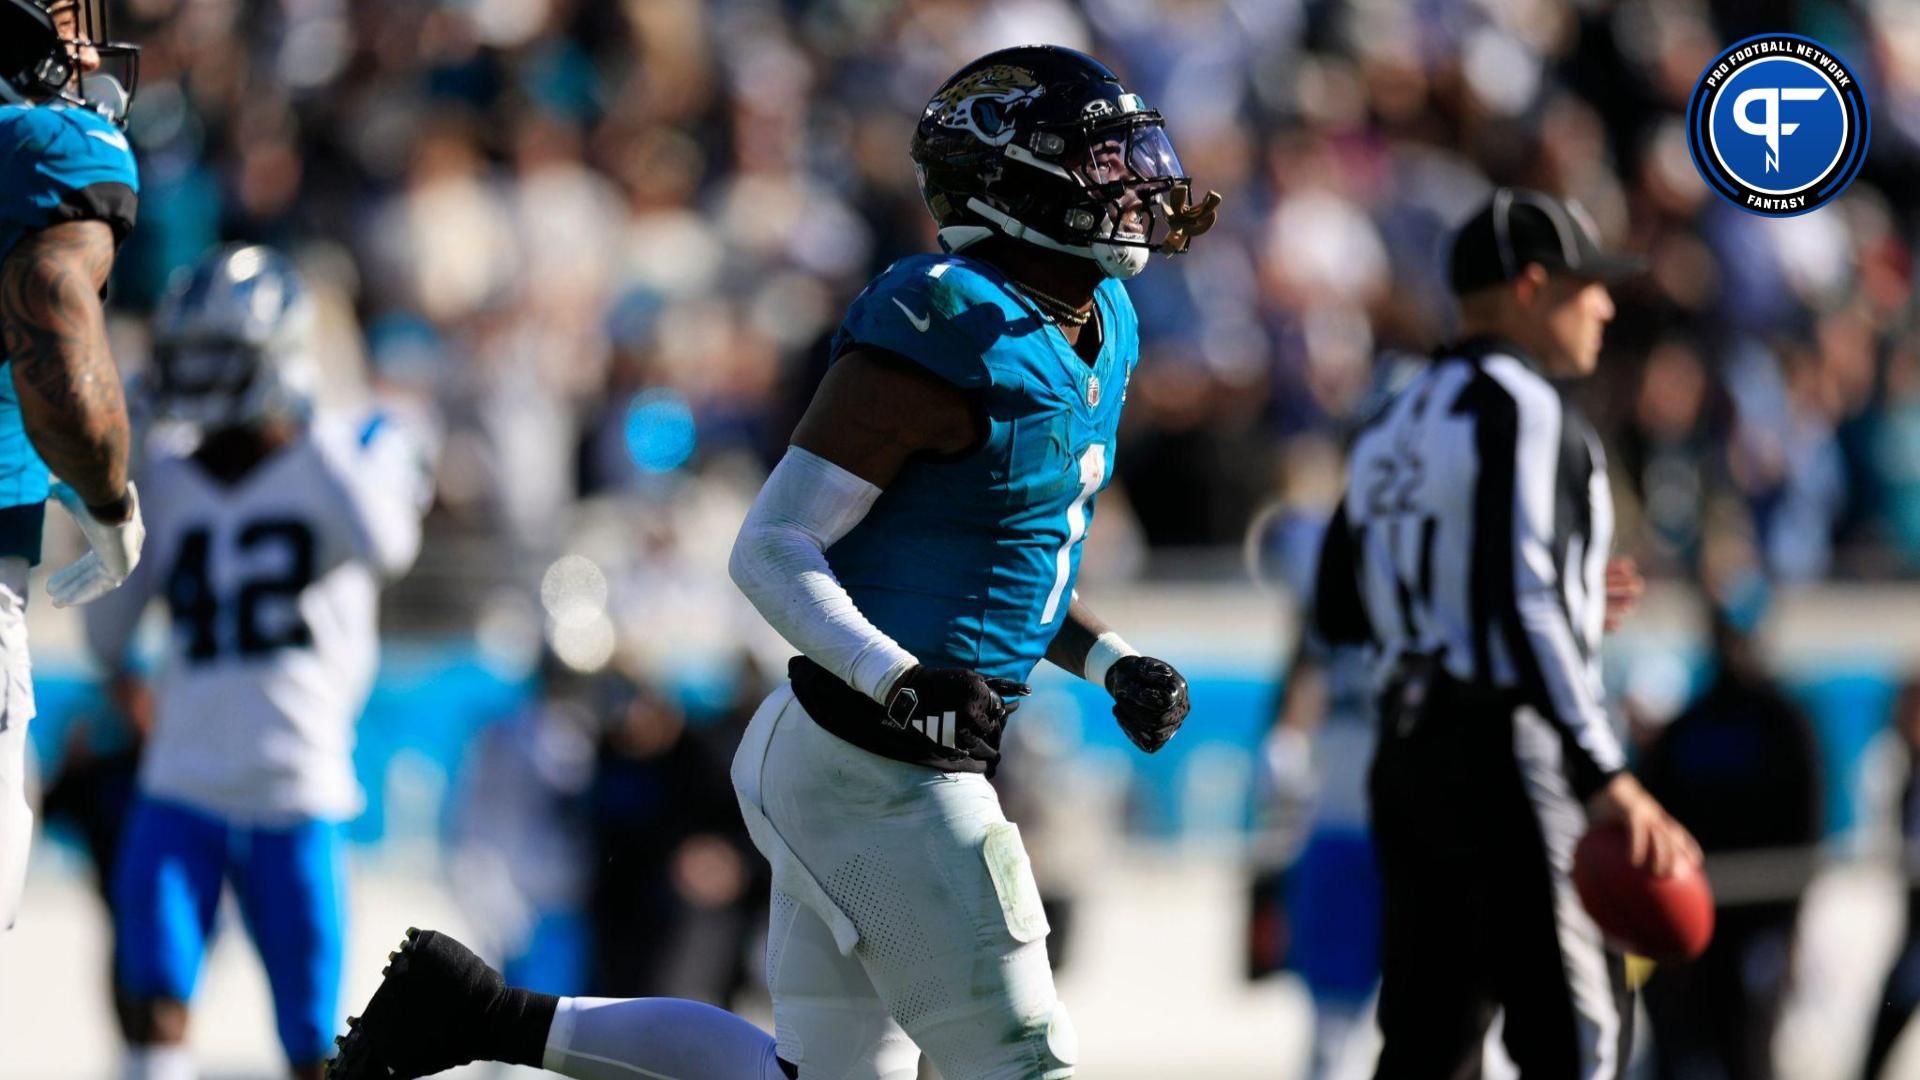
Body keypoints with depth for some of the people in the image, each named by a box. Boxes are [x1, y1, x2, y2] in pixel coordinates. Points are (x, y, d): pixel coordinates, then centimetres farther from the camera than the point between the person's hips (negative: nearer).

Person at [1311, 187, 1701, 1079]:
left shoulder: (1394, 427, 18)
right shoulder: (1521, 408, -9)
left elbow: (1340, 611, 22)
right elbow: (1523, 602, -20)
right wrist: (1605, 777, -26)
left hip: (1407, 755, 9)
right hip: (1504, 750, -9)